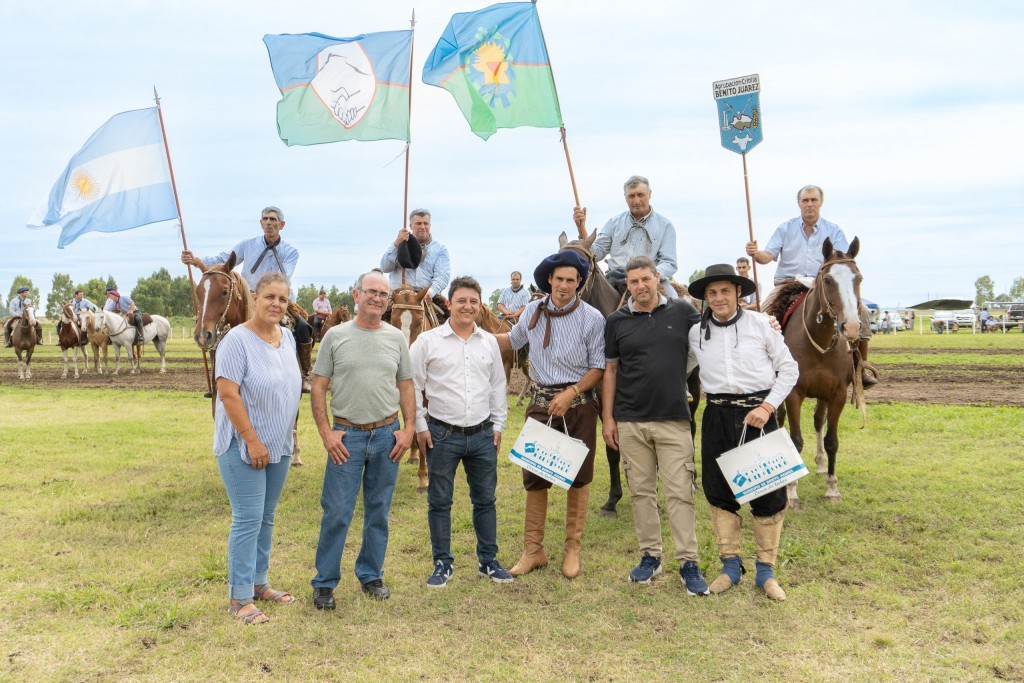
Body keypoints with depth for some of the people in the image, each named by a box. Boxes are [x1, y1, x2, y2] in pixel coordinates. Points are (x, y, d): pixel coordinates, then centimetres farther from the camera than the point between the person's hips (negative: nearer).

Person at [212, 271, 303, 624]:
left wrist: (286, 436, 13)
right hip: (244, 446, -7)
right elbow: (228, 394, -20)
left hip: (279, 445, 7)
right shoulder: (238, 340, -15)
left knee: (266, 518, 15)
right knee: (248, 519, -4)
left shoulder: (288, 337, 7)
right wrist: (253, 442, -20)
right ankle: (240, 598, 7)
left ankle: (259, 582, 28)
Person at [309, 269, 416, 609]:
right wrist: (326, 433, -8)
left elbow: (406, 386, 10)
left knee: (379, 511, 12)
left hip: (387, 434, 3)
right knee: (336, 513, 0)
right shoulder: (336, 336, -1)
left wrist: (408, 428, 0)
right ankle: (324, 582, 15)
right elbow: (318, 388, -1)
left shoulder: (396, 337, 6)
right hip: (347, 435, -2)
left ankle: (371, 574, 28)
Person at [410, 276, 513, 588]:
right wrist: (420, 425, -3)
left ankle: (488, 561, 23)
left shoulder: (489, 342, 8)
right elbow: (412, 385, 0)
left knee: (485, 500, 10)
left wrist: (498, 425, 11)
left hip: (482, 434, 3)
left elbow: (498, 386, 15)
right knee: (439, 501, 6)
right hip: (442, 434, -3)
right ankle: (442, 563, 19)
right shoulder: (428, 341, -3)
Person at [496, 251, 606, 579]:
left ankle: (573, 550, 21)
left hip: (578, 403, -2)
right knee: (534, 476, 4)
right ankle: (533, 550, 16)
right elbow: (512, 340, 23)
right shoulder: (533, 312, 4)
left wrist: (570, 394, -17)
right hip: (541, 401, 3)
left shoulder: (591, 317, -6)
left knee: (577, 478, 7)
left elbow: (598, 367, -5)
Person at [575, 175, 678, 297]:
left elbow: (669, 263, 1)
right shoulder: (614, 222, 16)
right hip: (614, 279, 2)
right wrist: (582, 229, -6)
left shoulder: (665, 225, 8)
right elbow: (595, 253, 10)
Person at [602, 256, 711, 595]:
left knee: (680, 492, -1)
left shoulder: (683, 312, 1)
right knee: (641, 491, 9)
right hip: (630, 421, 2)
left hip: (674, 419, -1)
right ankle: (650, 556, 23)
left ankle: (689, 563, 8)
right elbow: (610, 370, 7)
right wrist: (607, 417, 3)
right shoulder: (617, 321, 3)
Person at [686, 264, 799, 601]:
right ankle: (730, 565, 24)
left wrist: (768, 407, -10)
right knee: (719, 491, 8)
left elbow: (789, 368, 0)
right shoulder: (696, 333, 5)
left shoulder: (761, 325, -2)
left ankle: (766, 570, 19)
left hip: (758, 413, -2)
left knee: (768, 492, 2)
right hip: (717, 417, 2)